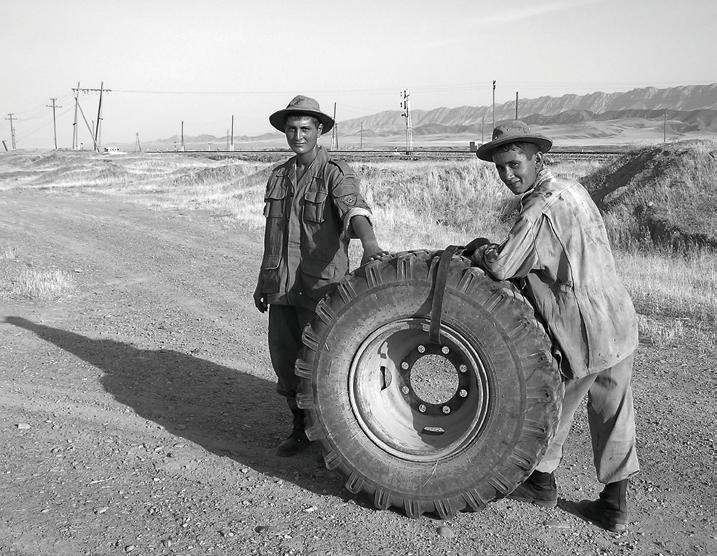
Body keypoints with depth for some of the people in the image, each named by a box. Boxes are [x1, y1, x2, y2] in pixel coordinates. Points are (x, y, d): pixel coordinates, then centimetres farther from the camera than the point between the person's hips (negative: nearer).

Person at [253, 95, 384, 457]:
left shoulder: (335, 173, -8)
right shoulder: (279, 176, 12)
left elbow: (355, 209, -29)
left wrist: (370, 243, -49)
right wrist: (263, 281, 21)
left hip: (320, 286, -6)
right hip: (281, 287, 6)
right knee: (284, 359, 11)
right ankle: (301, 428, 29)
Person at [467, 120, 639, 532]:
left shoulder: (542, 208, -20)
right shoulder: (572, 188, 8)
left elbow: (502, 268, -24)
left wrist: (480, 250, -2)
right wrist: (497, 249, 11)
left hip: (582, 334, -8)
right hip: (620, 324, 8)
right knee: (614, 414, 16)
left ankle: (542, 481, 34)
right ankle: (615, 504, 27)